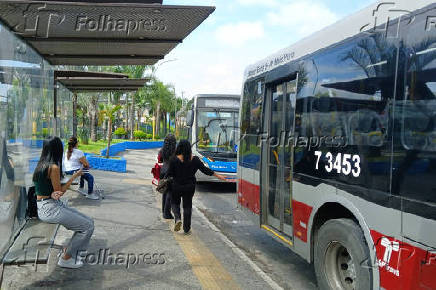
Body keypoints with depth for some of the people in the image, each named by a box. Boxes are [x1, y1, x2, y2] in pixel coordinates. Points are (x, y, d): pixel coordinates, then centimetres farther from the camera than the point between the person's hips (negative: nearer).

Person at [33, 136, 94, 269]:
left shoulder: (42, 164, 10)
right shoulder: (53, 167, -18)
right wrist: (74, 177, -3)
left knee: (89, 222, 7)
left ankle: (69, 252, 18)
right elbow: (60, 191, -11)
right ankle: (65, 259, 4)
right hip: (49, 208, -9)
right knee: (88, 227, -9)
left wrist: (52, 194, -12)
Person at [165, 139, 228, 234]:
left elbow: (170, 173, -8)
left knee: (175, 203, 19)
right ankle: (186, 229, 15)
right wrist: (218, 176, 10)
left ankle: (177, 219, -6)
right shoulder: (195, 160, -5)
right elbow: (205, 169, 0)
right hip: (190, 187, 2)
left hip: (177, 187, -2)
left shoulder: (174, 159, -13)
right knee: (187, 206, 11)